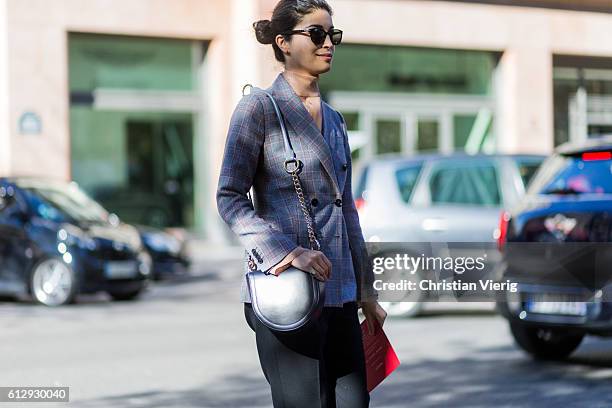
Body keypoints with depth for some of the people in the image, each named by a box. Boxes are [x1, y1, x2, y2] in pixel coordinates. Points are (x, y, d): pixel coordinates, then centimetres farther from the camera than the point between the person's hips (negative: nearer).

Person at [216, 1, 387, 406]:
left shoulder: (334, 119, 17)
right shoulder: (259, 108, -3)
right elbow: (230, 198, -8)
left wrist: (366, 290, 20)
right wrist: (286, 252, -19)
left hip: (339, 294, 7)